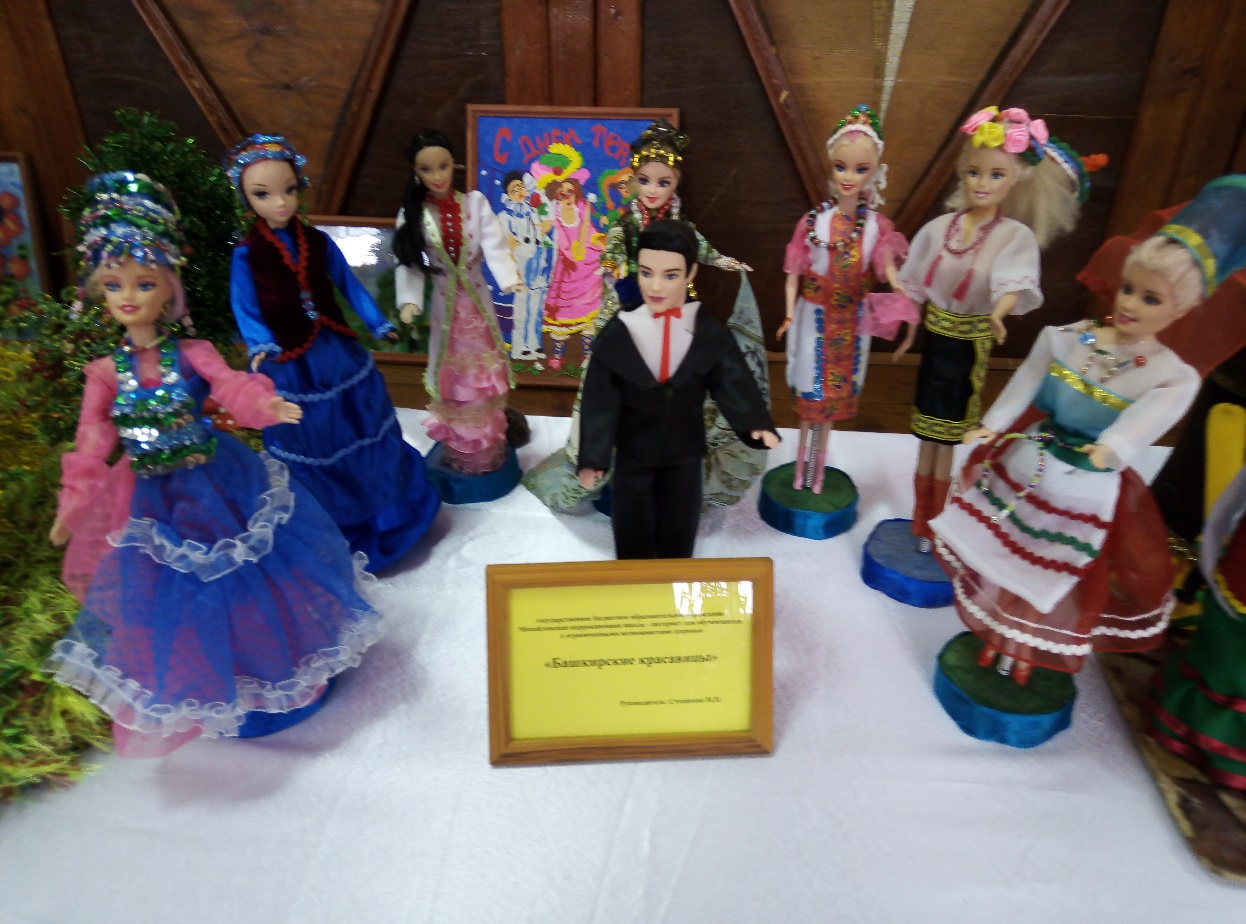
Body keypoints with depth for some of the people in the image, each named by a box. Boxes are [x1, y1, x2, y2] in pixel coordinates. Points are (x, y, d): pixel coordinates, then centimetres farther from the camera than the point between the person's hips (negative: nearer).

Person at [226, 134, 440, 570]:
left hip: (339, 355, 4)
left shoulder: (317, 241, -2)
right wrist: (261, 346, -27)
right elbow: (245, 309, -10)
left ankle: (386, 517, 39)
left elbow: (349, 285, 6)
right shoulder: (246, 254, -12)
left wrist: (379, 325, 4)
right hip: (292, 367, -3)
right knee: (312, 448, 11)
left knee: (363, 434, 16)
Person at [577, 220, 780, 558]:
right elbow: (599, 399, -14)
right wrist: (592, 457, -14)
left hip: (684, 450, 1)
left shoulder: (708, 331, -14)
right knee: (633, 536, 14)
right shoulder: (619, 332, -18)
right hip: (633, 450, -1)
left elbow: (733, 381, -8)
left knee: (678, 533, 21)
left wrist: (756, 423, -25)